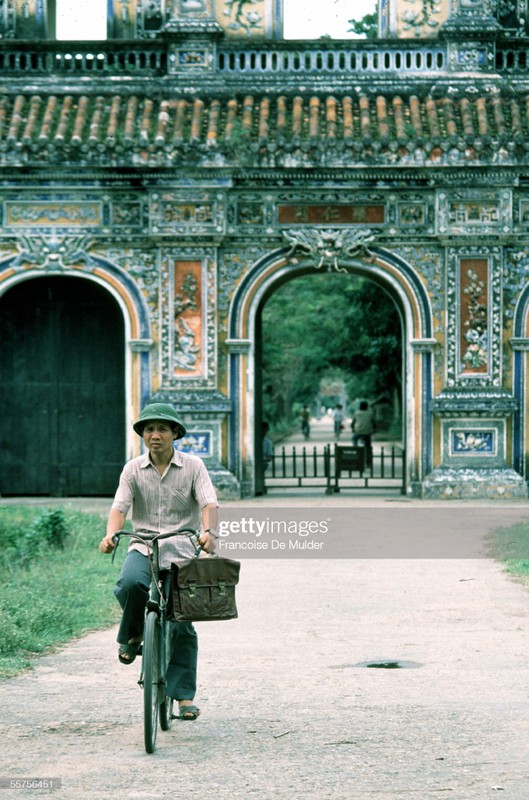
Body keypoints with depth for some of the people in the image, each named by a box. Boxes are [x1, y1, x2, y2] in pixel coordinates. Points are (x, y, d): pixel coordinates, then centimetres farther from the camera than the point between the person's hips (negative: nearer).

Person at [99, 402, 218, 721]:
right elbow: (120, 506, -6)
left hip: (183, 550, 0)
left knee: (182, 625, -4)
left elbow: (209, 503, -11)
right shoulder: (133, 469, 4)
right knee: (130, 583, -34)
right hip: (144, 547, 0)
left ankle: (185, 695, 6)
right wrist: (111, 534, -28)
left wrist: (209, 531, -33)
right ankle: (131, 636, -4)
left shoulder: (193, 466, 0)